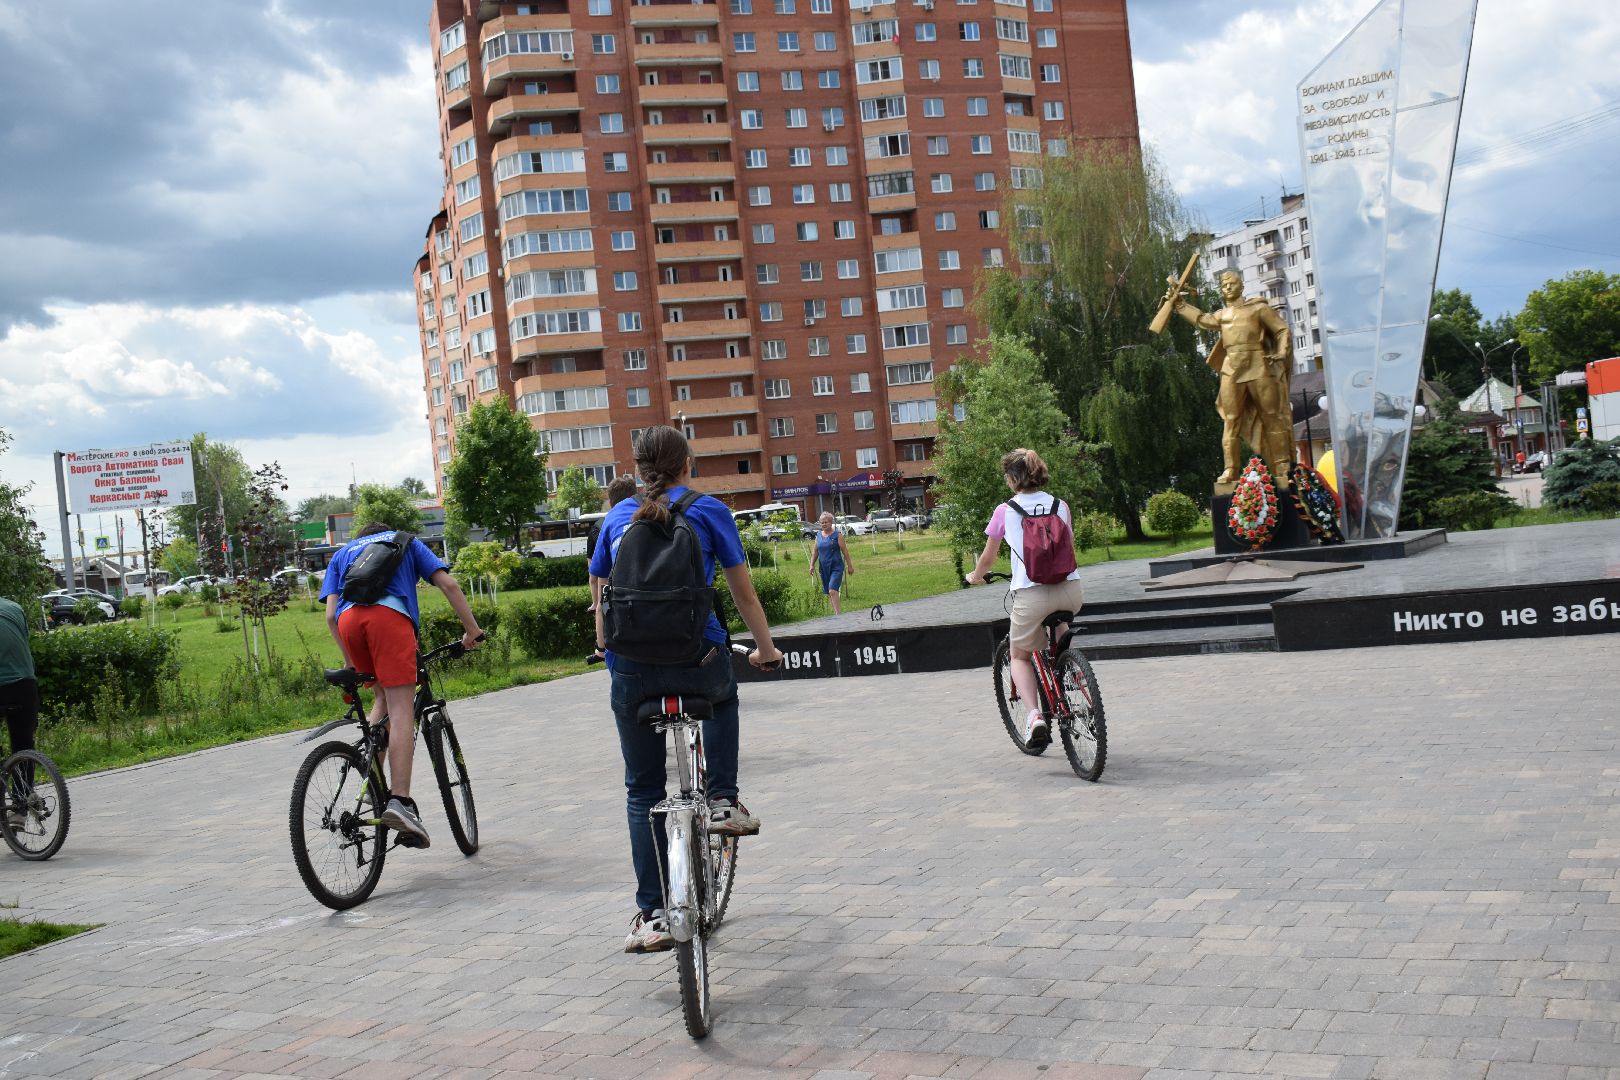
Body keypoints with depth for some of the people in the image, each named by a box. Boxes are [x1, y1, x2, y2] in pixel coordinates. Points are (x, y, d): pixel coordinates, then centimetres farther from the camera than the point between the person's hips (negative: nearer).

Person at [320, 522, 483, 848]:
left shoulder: (342, 553, 36)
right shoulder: (406, 541, 33)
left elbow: (331, 615, 22)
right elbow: (448, 584, 17)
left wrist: (350, 661, 30)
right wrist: (473, 631, 20)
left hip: (349, 619, 3)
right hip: (390, 614, -3)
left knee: (385, 695, 23)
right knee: (401, 711, -10)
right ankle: (400, 801, -23)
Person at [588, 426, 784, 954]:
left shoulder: (618, 517, 14)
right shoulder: (708, 511, 6)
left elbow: (601, 596, 20)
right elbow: (743, 592, 10)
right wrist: (766, 649, 22)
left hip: (631, 667, 2)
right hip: (697, 659, -2)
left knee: (642, 791, 14)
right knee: (722, 696, 36)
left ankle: (651, 916, 11)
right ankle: (723, 801, 20)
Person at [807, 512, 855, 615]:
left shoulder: (837, 535, -5)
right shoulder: (818, 536, 10)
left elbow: (845, 551, -3)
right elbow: (815, 551, 16)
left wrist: (850, 566, -3)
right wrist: (812, 565, 7)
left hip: (836, 567, -6)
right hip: (824, 568, 6)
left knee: (833, 591, -19)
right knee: (828, 593, 9)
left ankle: (838, 614, -20)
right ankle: (835, 612, 20)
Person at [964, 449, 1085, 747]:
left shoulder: (1005, 511, 1)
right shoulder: (1060, 506, 10)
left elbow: (988, 558, 12)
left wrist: (975, 576, 34)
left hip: (1031, 594, -3)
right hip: (1070, 589, 4)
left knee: (1020, 657, 18)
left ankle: (1034, 715, -4)